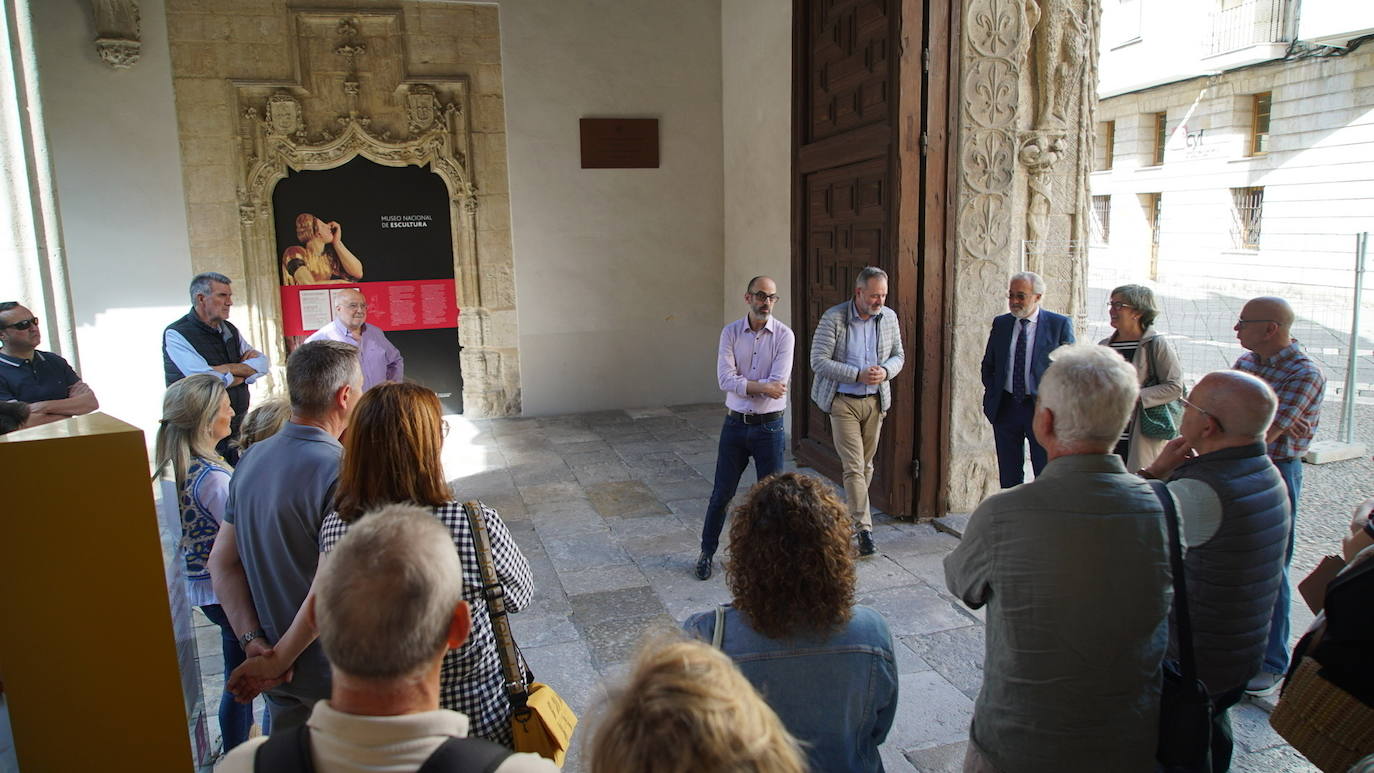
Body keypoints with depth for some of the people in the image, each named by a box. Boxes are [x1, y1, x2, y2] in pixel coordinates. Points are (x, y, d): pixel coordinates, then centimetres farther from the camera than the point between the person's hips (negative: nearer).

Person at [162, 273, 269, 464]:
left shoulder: (229, 329, 13)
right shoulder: (176, 335, -9)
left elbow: (263, 364, 3)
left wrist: (227, 368, -12)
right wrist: (244, 371, -4)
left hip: (239, 427, 6)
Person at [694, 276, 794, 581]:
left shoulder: (784, 335, -6)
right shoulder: (731, 332, -1)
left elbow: (778, 384, -17)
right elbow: (725, 379, -11)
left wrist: (742, 385, -11)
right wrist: (761, 386, -18)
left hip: (769, 426, -1)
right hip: (735, 424, 1)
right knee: (722, 494, 10)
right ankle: (706, 552, 26)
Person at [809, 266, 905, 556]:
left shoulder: (889, 317, 2)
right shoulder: (833, 318, -13)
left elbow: (898, 355, 12)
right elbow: (819, 361, -15)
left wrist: (886, 371, -11)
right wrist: (858, 375, -20)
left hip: (875, 401, 5)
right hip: (843, 401, -5)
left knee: (866, 464, 13)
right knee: (854, 467, -8)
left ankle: (851, 514, 31)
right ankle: (864, 528, -4)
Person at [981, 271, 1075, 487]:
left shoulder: (1059, 324, -4)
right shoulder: (1000, 323, 7)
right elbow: (988, 365, 15)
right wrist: (992, 396, 4)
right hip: (1005, 408, 3)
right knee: (1008, 476, 10)